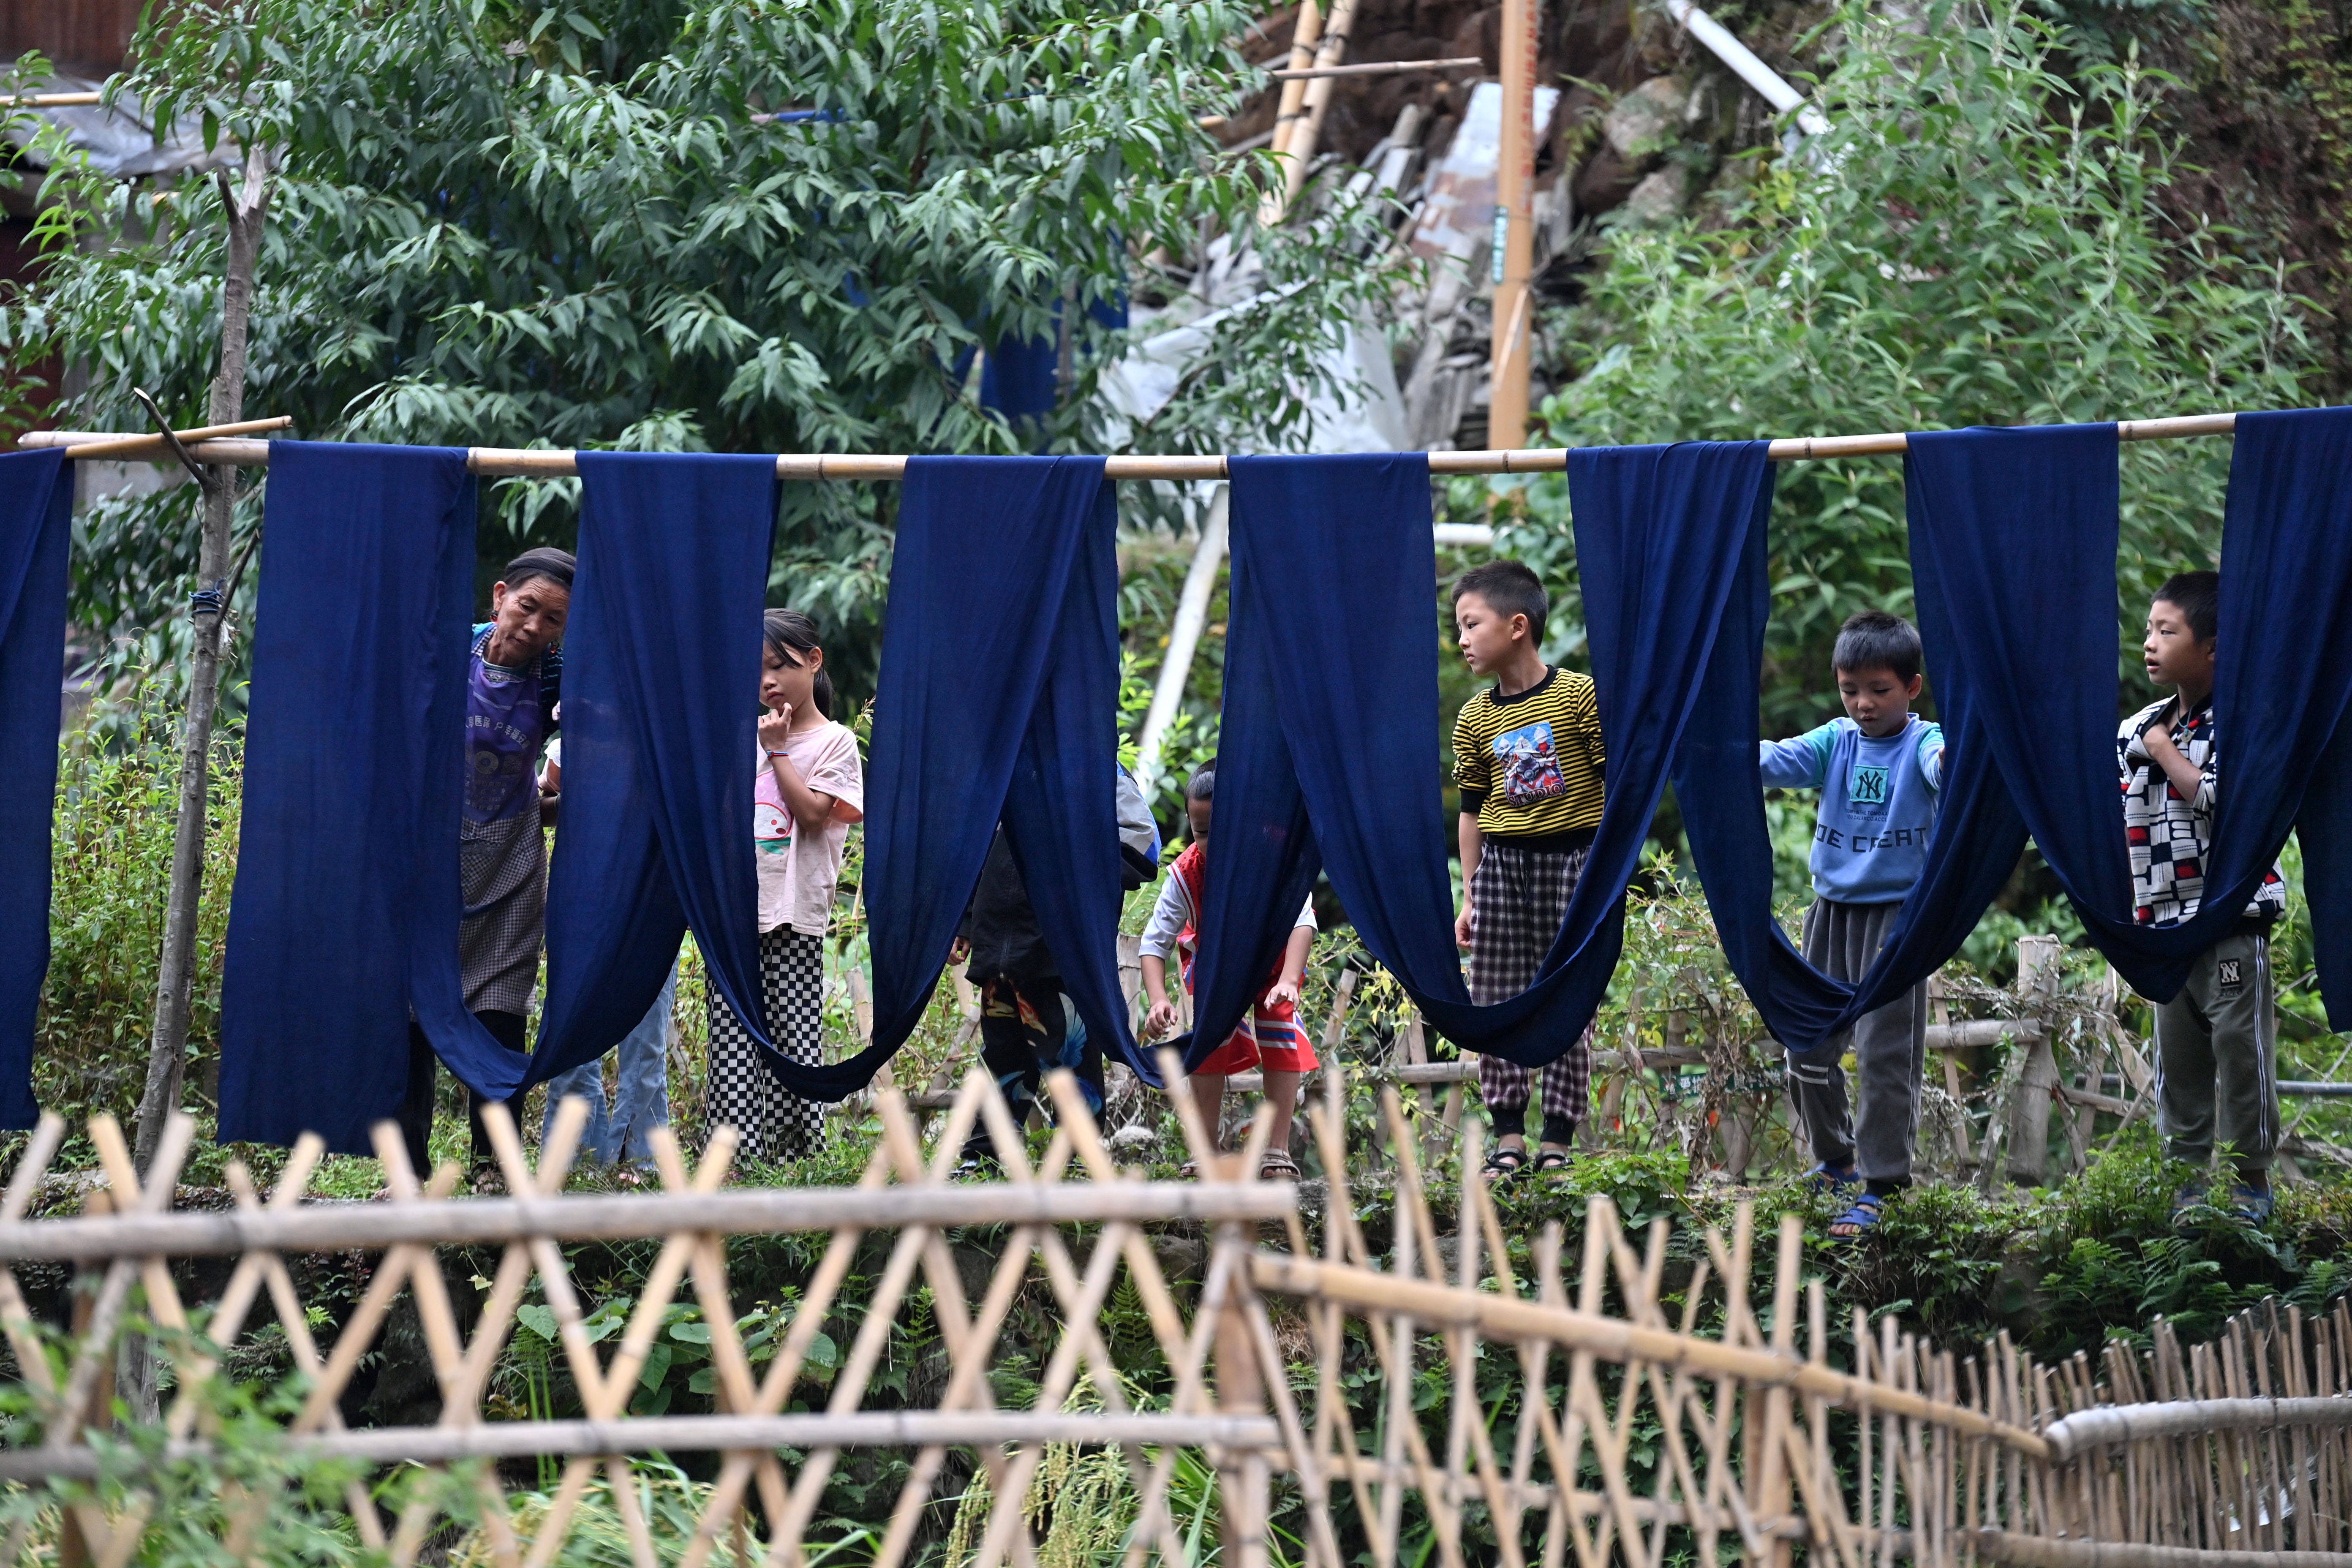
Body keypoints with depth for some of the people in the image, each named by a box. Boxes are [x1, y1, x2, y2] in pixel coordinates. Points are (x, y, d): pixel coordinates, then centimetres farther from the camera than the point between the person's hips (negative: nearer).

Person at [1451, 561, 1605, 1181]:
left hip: (1571, 857, -4)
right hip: (1500, 863, 4)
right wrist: (1469, 896, 10)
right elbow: (1472, 810, 12)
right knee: (1495, 1004, 3)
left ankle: (1558, 1142, 7)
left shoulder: (1579, 695, -7)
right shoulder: (1475, 718, 7)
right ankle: (1509, 1138, 10)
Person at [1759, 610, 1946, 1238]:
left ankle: (1880, 1187, -2)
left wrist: (1954, 757, -53)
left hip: (1898, 911, -5)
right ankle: (1835, 1163, 31)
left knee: (1886, 1054, -7)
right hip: (1832, 909, 5)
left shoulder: (1922, 744, -6)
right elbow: (1780, 760, -9)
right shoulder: (1836, 743, 6)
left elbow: (1944, 768, -28)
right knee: (1808, 1047, 11)